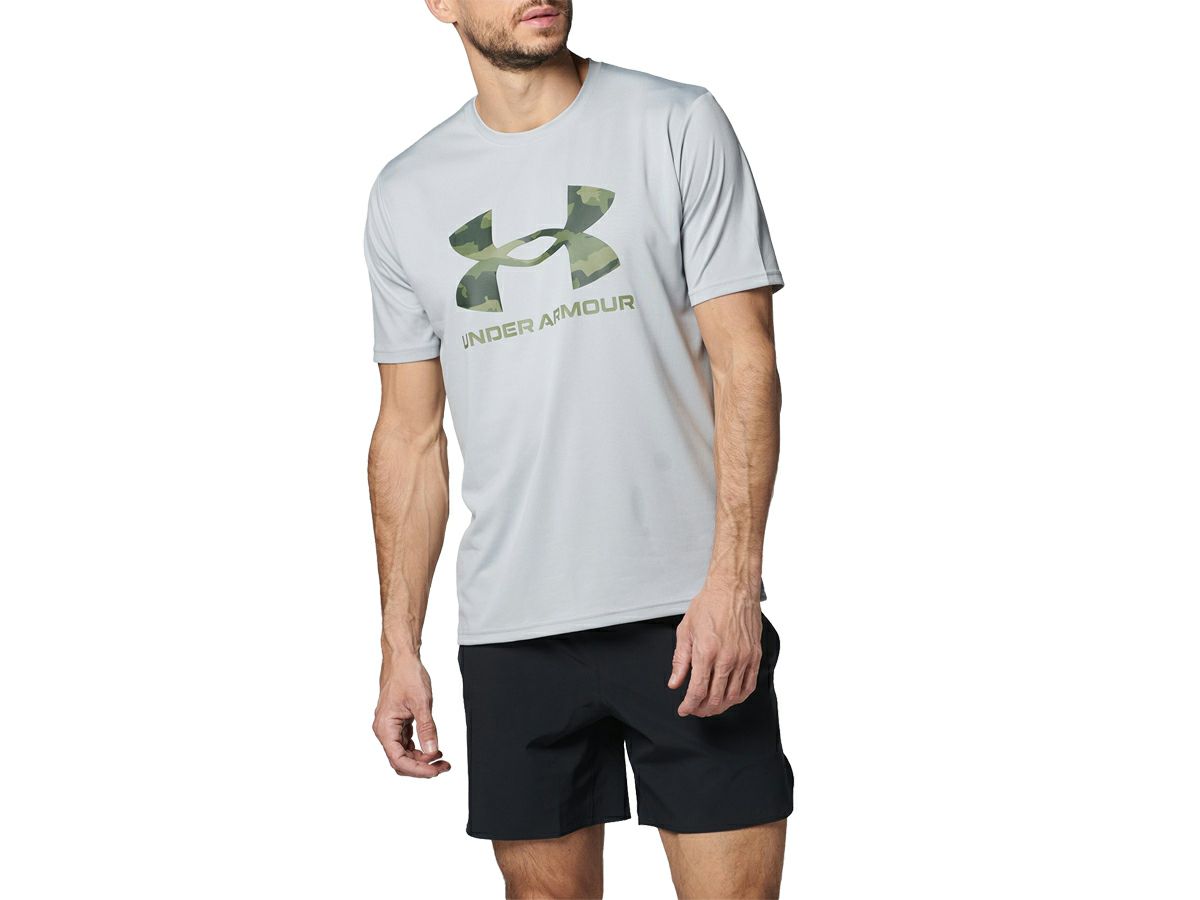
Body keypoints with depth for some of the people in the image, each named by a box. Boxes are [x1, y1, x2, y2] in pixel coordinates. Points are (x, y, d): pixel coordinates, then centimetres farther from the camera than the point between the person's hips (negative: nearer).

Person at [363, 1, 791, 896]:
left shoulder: (679, 126, 0)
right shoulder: (406, 198, 10)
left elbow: (745, 361, -5)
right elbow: (411, 435, 12)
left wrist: (733, 580, -14)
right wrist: (399, 647, 8)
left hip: (689, 617, -2)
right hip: (509, 627, 3)